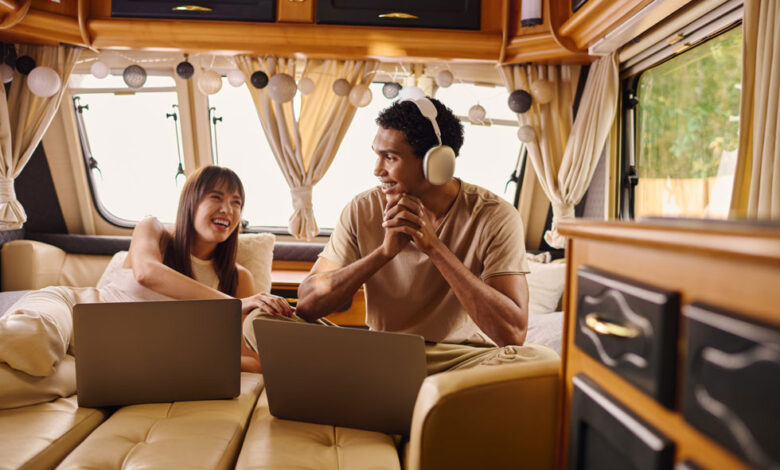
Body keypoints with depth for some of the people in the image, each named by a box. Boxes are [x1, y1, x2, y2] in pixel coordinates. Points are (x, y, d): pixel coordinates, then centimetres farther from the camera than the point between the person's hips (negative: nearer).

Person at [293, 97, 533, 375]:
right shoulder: (363, 210, -4)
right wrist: (385, 251, -22)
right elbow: (306, 304, -10)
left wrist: (434, 247, -26)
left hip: (463, 359, -1)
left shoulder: (495, 217, -12)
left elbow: (514, 333, -22)